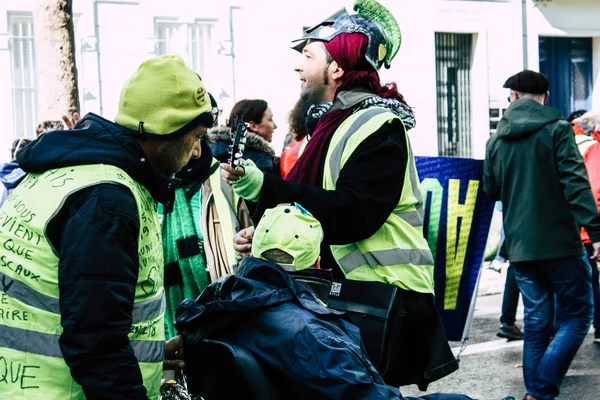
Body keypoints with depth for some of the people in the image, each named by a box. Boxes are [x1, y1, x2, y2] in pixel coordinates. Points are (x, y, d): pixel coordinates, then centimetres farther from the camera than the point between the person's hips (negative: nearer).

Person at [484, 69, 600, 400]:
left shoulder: (496, 140, 7)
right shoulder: (557, 129, -6)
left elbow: (491, 191, 16)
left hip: (520, 246, 5)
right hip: (559, 242, -4)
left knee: (537, 321, 12)